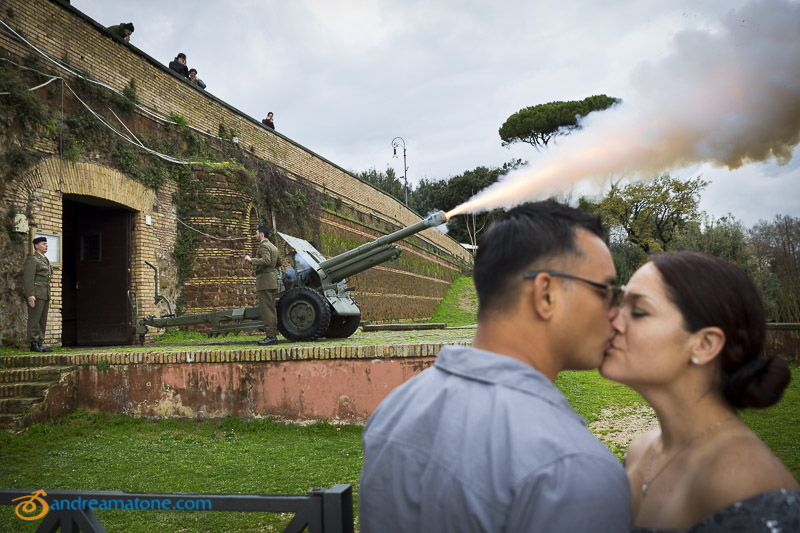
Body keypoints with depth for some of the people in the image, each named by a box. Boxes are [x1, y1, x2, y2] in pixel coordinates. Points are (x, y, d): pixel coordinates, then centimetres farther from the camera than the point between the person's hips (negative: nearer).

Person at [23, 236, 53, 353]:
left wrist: (48, 298, 21)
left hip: (45, 295, 9)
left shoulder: (45, 260, 21)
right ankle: (34, 344, -5)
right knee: (34, 320, -7)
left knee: (43, 320, 7)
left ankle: (40, 344, 10)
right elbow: (28, 278, -14)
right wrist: (30, 296, -22)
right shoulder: (32, 259, -6)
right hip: (35, 294, -9)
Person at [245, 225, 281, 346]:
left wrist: (251, 260, -18)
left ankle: (270, 336, -11)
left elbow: (266, 260, -25)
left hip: (264, 279, -10)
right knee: (271, 308, 11)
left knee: (266, 309, -10)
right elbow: (279, 262, 24)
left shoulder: (263, 246, -10)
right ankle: (273, 335, 13)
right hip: (272, 277, 10)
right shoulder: (273, 246, 20)